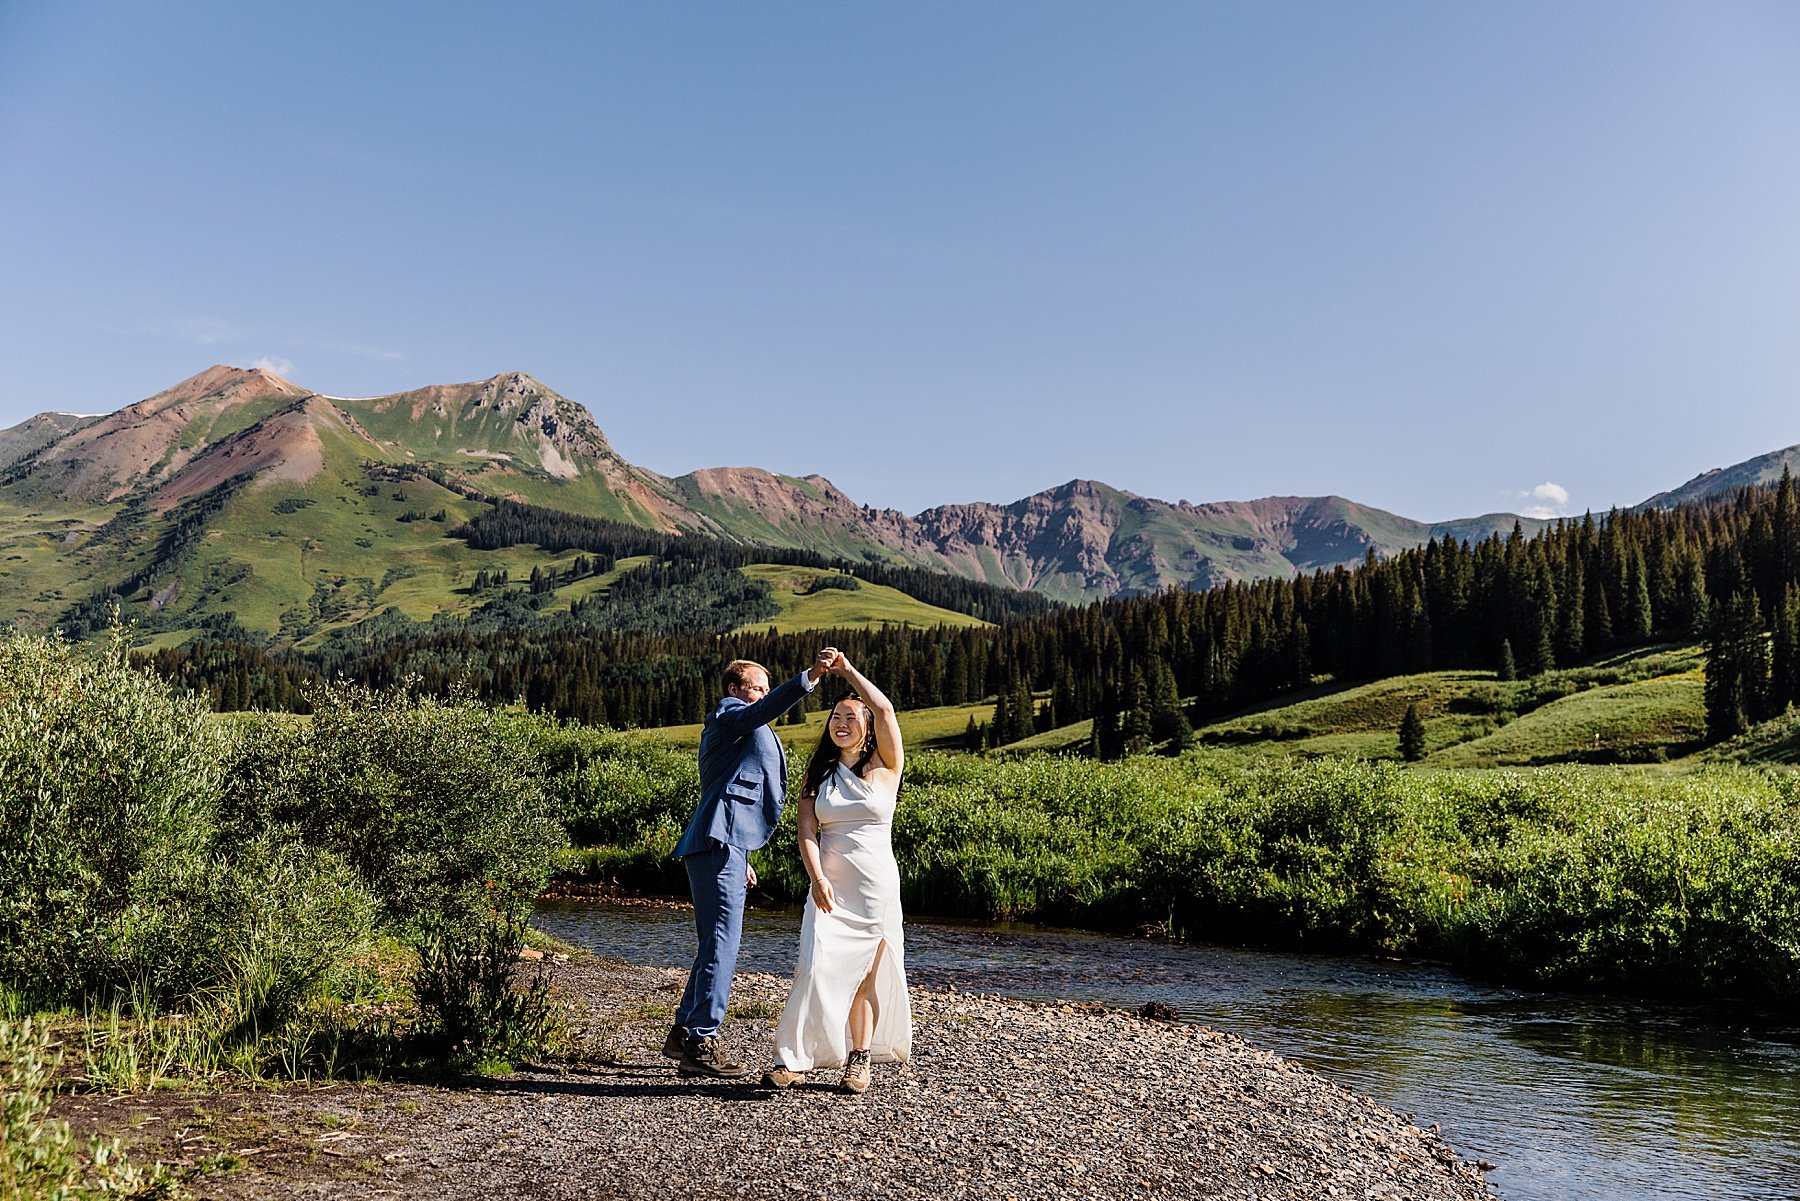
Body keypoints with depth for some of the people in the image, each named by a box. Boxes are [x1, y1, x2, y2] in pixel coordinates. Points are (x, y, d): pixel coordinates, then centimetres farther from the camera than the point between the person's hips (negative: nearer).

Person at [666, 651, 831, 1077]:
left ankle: (683, 1033, 20)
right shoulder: (728, 714, -1)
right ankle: (701, 1042, -11)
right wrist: (811, 676, -35)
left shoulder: (742, 733, 30)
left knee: (714, 943, 14)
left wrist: (741, 859, 30)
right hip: (718, 846, -11)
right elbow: (767, 709, -24)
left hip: (725, 847, 11)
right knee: (722, 943, -11)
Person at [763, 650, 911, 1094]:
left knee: (865, 975, 1)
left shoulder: (885, 766, 1)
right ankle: (792, 1059, -7)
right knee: (817, 969, -11)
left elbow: (885, 710, -15)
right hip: (829, 887, 2)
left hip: (877, 886, -2)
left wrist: (846, 670, -7)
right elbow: (807, 832, -1)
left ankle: (858, 1059, 13)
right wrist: (817, 877, -17)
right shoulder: (818, 773, 10)